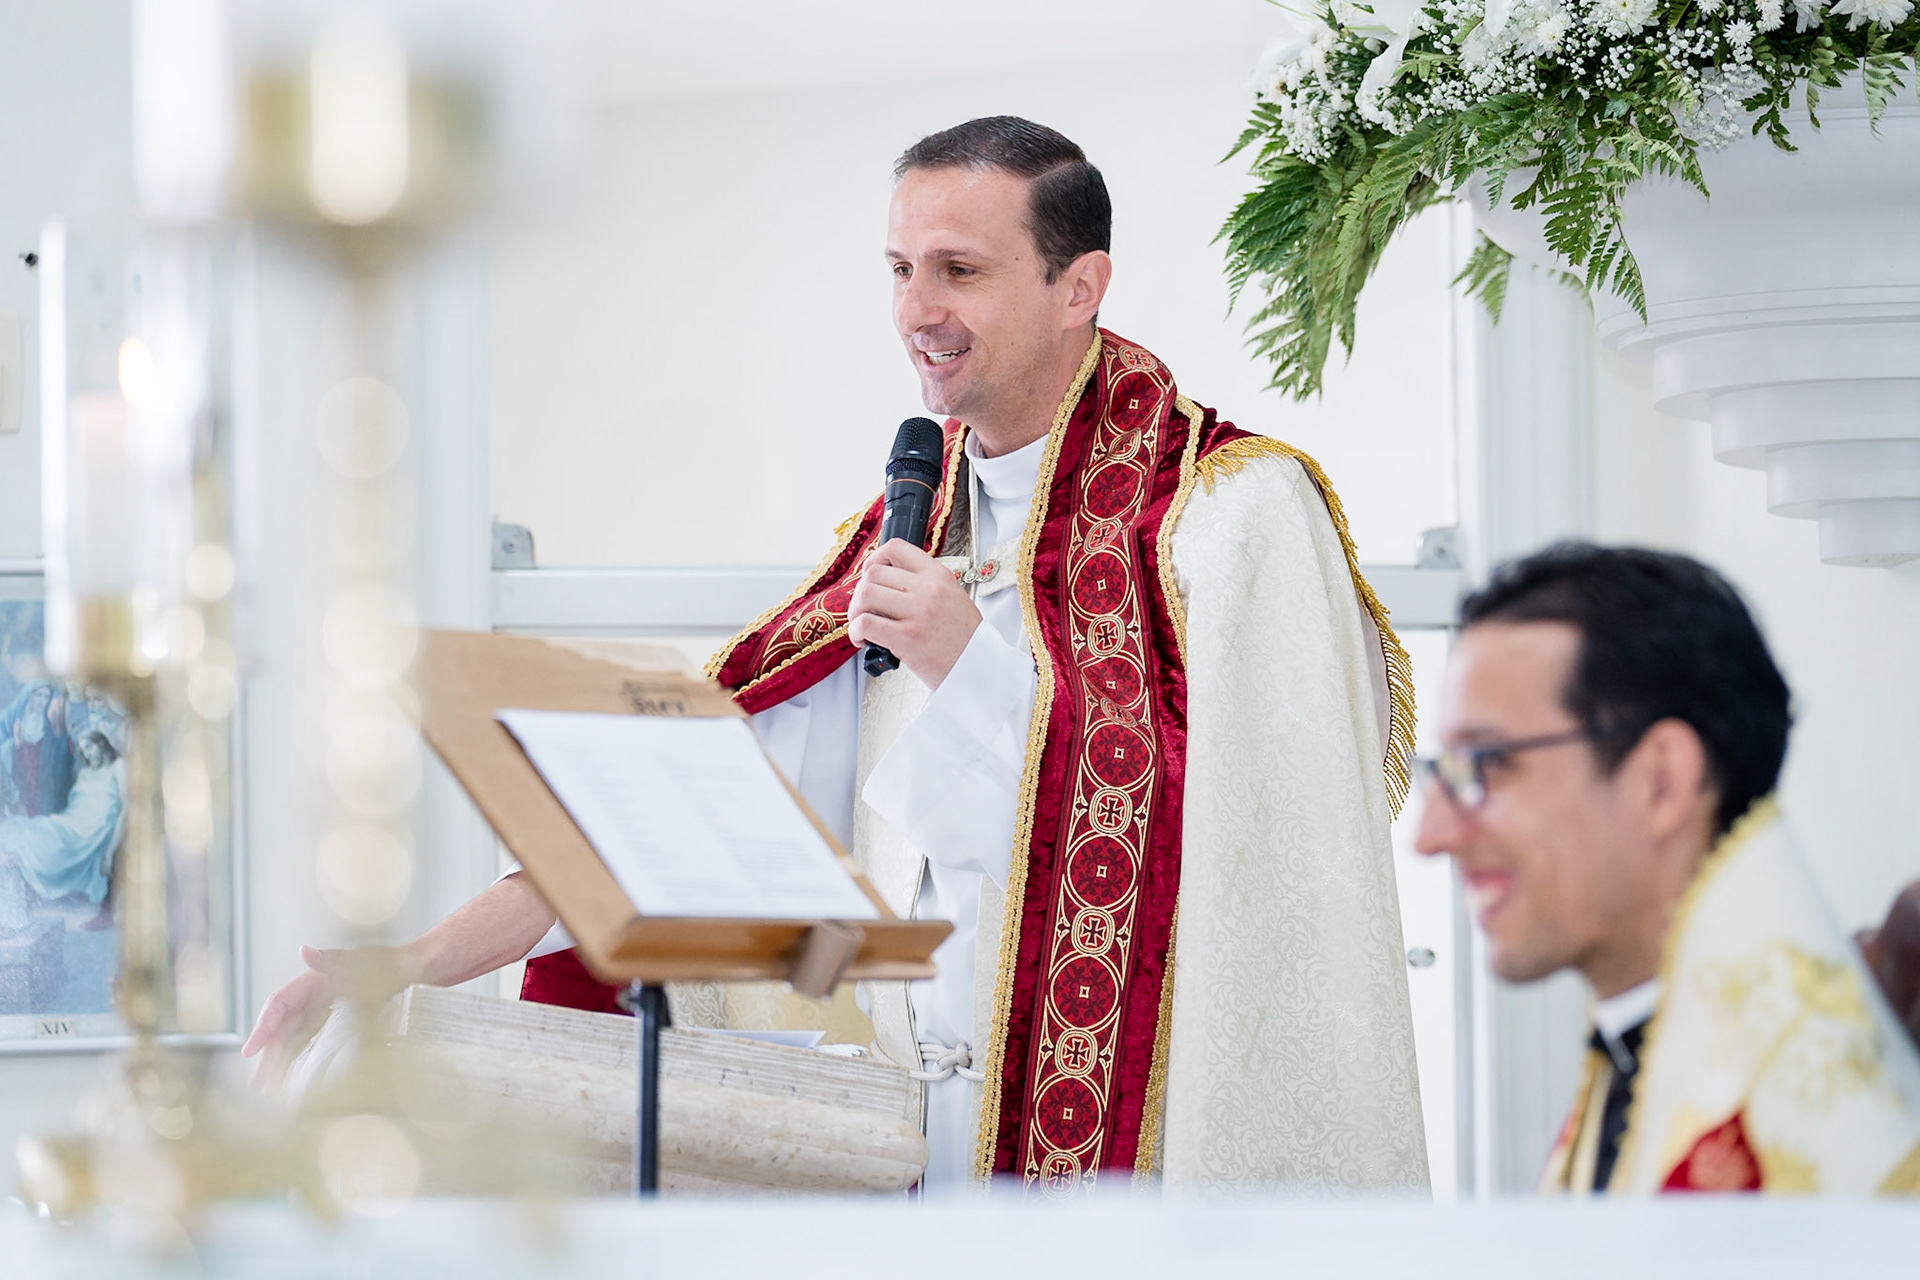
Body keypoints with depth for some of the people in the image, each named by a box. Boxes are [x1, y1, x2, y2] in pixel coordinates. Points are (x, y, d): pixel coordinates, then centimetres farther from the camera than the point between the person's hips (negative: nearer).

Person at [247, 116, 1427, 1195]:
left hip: (1137, 1152, -6)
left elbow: (1233, 831, -16)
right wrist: (420, 959, -1)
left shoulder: (1231, 510, -7)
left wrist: (980, 669, -16)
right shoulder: (919, 527, 13)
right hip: (929, 1149, 6)